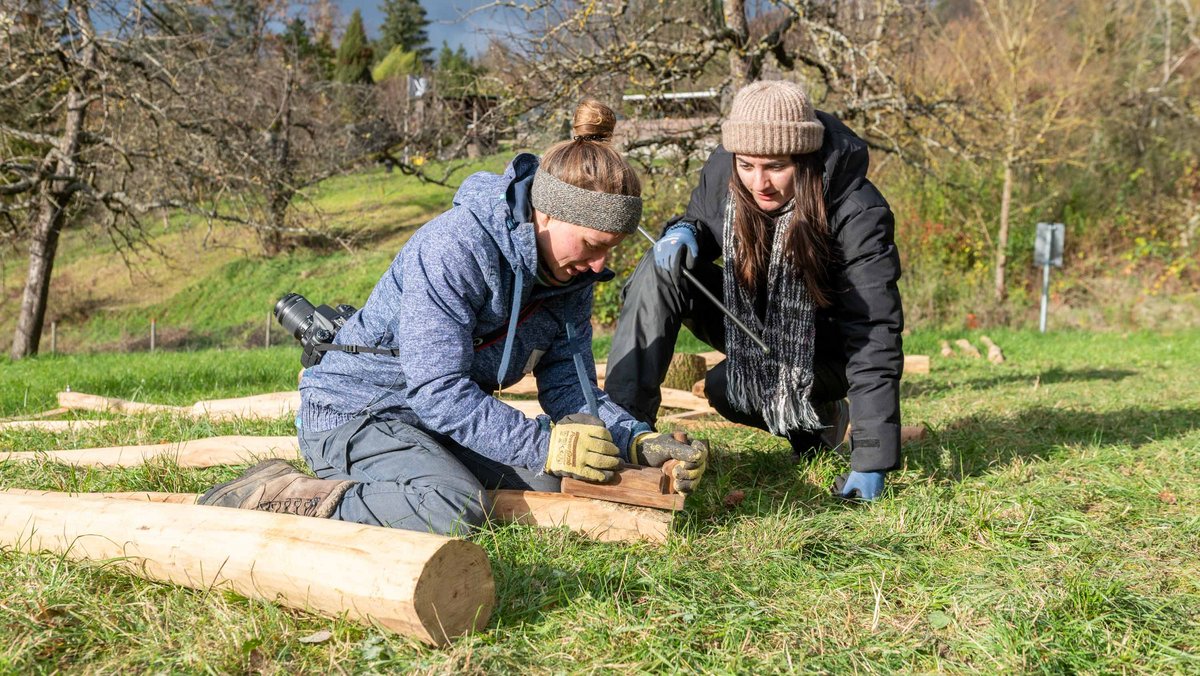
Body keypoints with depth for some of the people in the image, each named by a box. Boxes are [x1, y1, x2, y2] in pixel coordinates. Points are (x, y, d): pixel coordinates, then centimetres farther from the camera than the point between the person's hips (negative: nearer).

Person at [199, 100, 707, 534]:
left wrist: (638, 442, -19)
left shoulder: (570, 272, -1)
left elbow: (569, 385, -2)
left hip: (454, 413, 9)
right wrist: (543, 445, -37)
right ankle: (279, 495, -18)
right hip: (355, 409, -8)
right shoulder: (451, 248, -26)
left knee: (563, 479, -5)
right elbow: (439, 390, -30)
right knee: (451, 513, -33)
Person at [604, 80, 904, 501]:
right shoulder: (722, 170, -16)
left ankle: (819, 418, 3)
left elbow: (875, 331, -31)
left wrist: (871, 460, -35)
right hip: (749, 323, 4)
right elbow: (700, 223, 7)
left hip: (819, 344, -4)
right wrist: (685, 232, -22)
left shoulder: (858, 214, -29)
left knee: (728, 388, -30)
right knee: (661, 269, -21)